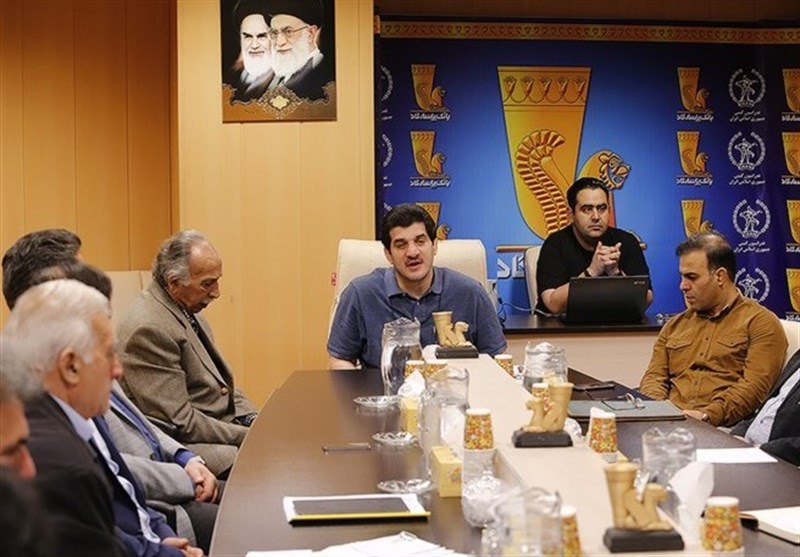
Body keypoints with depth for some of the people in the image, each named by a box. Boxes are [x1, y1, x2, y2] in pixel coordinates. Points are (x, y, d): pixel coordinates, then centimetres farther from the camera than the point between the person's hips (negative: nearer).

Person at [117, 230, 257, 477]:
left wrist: (253, 419, 3)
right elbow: (178, 422, -21)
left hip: (224, 424, 10)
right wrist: (247, 436, -17)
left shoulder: (187, 309, 11)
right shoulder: (149, 329, -19)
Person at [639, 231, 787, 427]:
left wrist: (706, 416, -21)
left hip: (723, 428, -5)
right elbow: (654, 377, 16)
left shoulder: (760, 323, 5)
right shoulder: (675, 325, 24)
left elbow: (754, 386, -7)